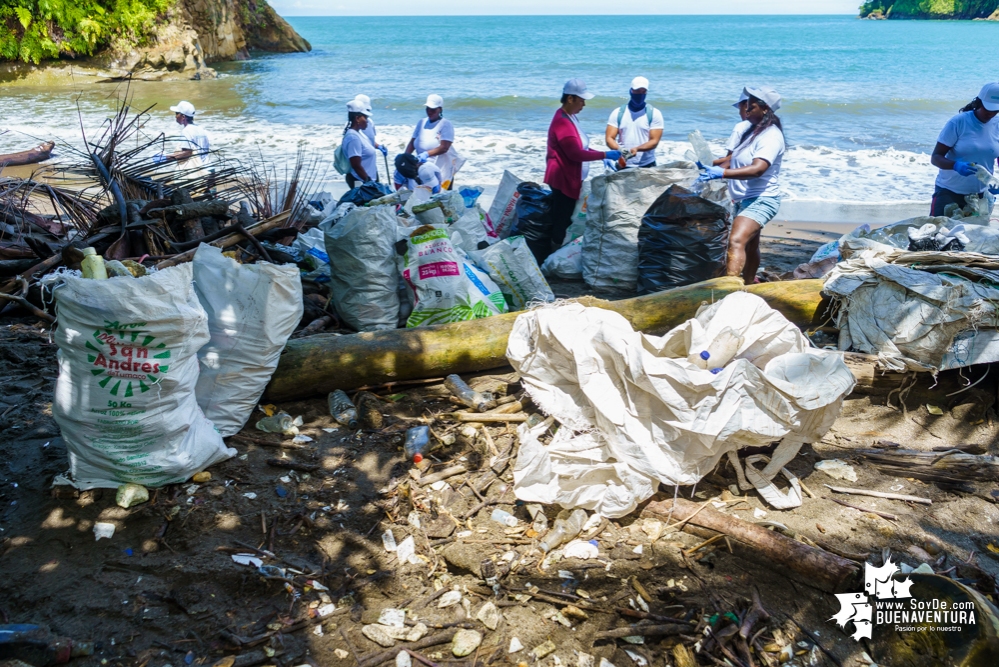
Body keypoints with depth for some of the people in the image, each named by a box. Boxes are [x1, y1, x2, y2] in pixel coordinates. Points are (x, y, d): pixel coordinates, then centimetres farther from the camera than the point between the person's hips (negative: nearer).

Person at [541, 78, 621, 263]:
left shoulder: (569, 117, 11)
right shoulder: (562, 122, -21)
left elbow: (580, 147, 18)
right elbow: (576, 154, -25)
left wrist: (602, 155, 8)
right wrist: (605, 155, -20)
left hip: (569, 178, 10)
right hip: (563, 179, -10)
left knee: (563, 220, 15)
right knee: (560, 221, -3)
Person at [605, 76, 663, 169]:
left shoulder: (654, 113, 0)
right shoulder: (618, 113, 5)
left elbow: (654, 141, -6)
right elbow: (609, 138, -1)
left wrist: (637, 149, -26)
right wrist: (620, 150, -23)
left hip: (647, 166, -1)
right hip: (623, 165, 1)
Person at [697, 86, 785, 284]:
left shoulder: (771, 136, -18)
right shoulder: (751, 130, 11)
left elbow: (757, 169, -34)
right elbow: (735, 161, 22)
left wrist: (722, 173, -44)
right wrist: (712, 166, 7)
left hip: (760, 200, -10)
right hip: (744, 200, 10)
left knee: (736, 242, -29)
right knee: (749, 246, 25)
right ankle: (748, 285, 43)